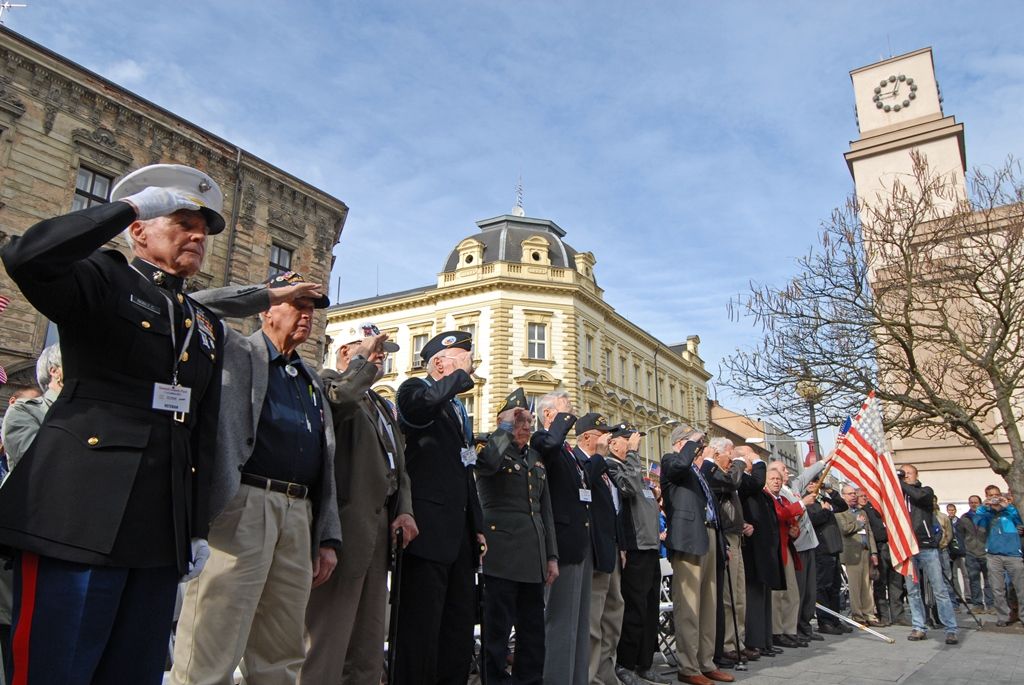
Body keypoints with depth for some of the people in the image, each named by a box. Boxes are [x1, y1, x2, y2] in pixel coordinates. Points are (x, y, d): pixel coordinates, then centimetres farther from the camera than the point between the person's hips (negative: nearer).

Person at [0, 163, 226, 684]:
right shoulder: (101, 279, 4)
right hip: (81, 516, -5)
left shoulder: (208, 325, 19)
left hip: (162, 529, 6)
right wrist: (129, 204, -12)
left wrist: (198, 528, 12)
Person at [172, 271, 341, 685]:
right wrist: (268, 292, -4)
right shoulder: (235, 351, 8)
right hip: (243, 506, -6)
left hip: (298, 516, 6)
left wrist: (328, 538, 14)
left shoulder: (313, 381, 23)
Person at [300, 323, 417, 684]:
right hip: (346, 523, -9)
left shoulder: (382, 405, 25)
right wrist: (365, 362, -14)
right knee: (329, 634, -5)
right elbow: (338, 398, -26)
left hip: (379, 525, 9)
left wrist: (404, 509, 8)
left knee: (369, 643, 14)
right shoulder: (328, 380, 0)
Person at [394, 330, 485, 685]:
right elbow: (425, 400, -30)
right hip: (429, 530, -9)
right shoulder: (415, 389, -3)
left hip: (460, 534, 9)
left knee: (460, 626, 13)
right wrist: (461, 374, -14)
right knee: (422, 628, -5)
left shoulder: (458, 408, 22)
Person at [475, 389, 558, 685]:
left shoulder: (536, 458, 19)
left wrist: (552, 556, 13)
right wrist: (506, 425, -14)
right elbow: (487, 462, -28)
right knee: (498, 627, -2)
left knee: (533, 628, 11)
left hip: (534, 555, 7)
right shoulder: (491, 448, 0)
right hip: (503, 550, -7)